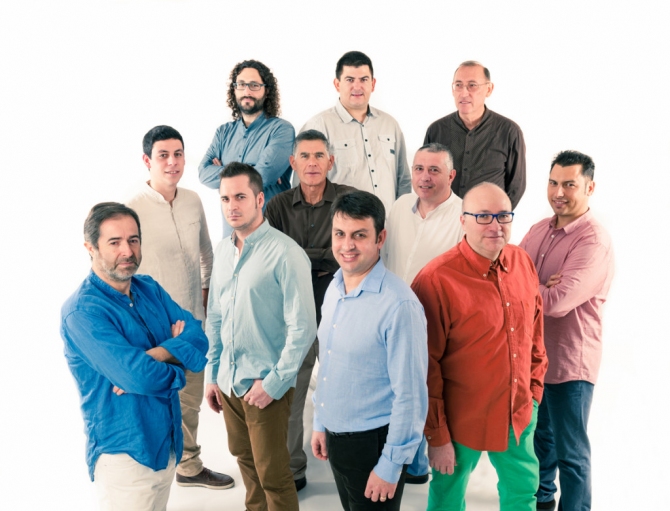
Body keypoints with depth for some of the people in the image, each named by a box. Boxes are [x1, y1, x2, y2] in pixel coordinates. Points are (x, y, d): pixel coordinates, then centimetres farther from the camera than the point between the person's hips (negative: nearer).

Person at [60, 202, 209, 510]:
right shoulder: (82, 312, -19)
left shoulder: (150, 289, 4)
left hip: (168, 443, 7)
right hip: (125, 453, -7)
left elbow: (198, 339, -7)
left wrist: (155, 355, -23)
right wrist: (177, 368, -10)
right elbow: (139, 377, -29)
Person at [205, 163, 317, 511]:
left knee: (272, 474, 4)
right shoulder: (223, 251, 6)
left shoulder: (285, 253, -16)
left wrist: (274, 383, -16)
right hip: (228, 382, 6)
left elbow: (302, 327, -17)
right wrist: (211, 375, 11)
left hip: (267, 386, -6)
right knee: (245, 460, 20)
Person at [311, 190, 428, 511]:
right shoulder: (334, 289, 2)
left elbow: (410, 395, -20)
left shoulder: (399, 305, -23)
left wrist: (391, 466, -16)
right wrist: (320, 423, 14)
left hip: (373, 443, -7)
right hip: (334, 437, 7)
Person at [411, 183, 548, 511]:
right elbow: (426, 368, -18)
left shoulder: (523, 263, -4)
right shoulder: (436, 280, -22)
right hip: (462, 420, -5)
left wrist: (534, 390, 11)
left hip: (518, 414, 5)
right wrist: (436, 436, -14)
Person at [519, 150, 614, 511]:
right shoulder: (539, 229, 5)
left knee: (570, 451, 6)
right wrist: (542, 287, -19)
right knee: (538, 433, 26)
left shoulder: (594, 242, -20)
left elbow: (559, 301, -30)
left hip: (568, 361, -8)